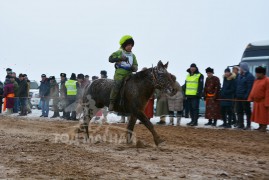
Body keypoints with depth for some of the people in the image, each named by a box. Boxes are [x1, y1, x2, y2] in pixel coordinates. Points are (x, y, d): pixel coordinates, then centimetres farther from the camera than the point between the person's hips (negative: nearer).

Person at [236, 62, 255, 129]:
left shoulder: (250, 76, -11)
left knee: (247, 111, 0)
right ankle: (240, 125, 17)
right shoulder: (240, 76, 15)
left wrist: (246, 96, -22)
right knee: (239, 111, 10)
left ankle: (248, 125, 6)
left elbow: (250, 88, -17)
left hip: (245, 98, -8)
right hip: (239, 97, 8)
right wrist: (236, 95, 10)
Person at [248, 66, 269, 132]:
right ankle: (260, 126, 22)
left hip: (263, 102, -8)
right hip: (256, 101, 8)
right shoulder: (256, 80, 12)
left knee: (264, 115, -2)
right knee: (258, 115, 13)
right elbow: (253, 90, 15)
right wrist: (250, 98, 7)